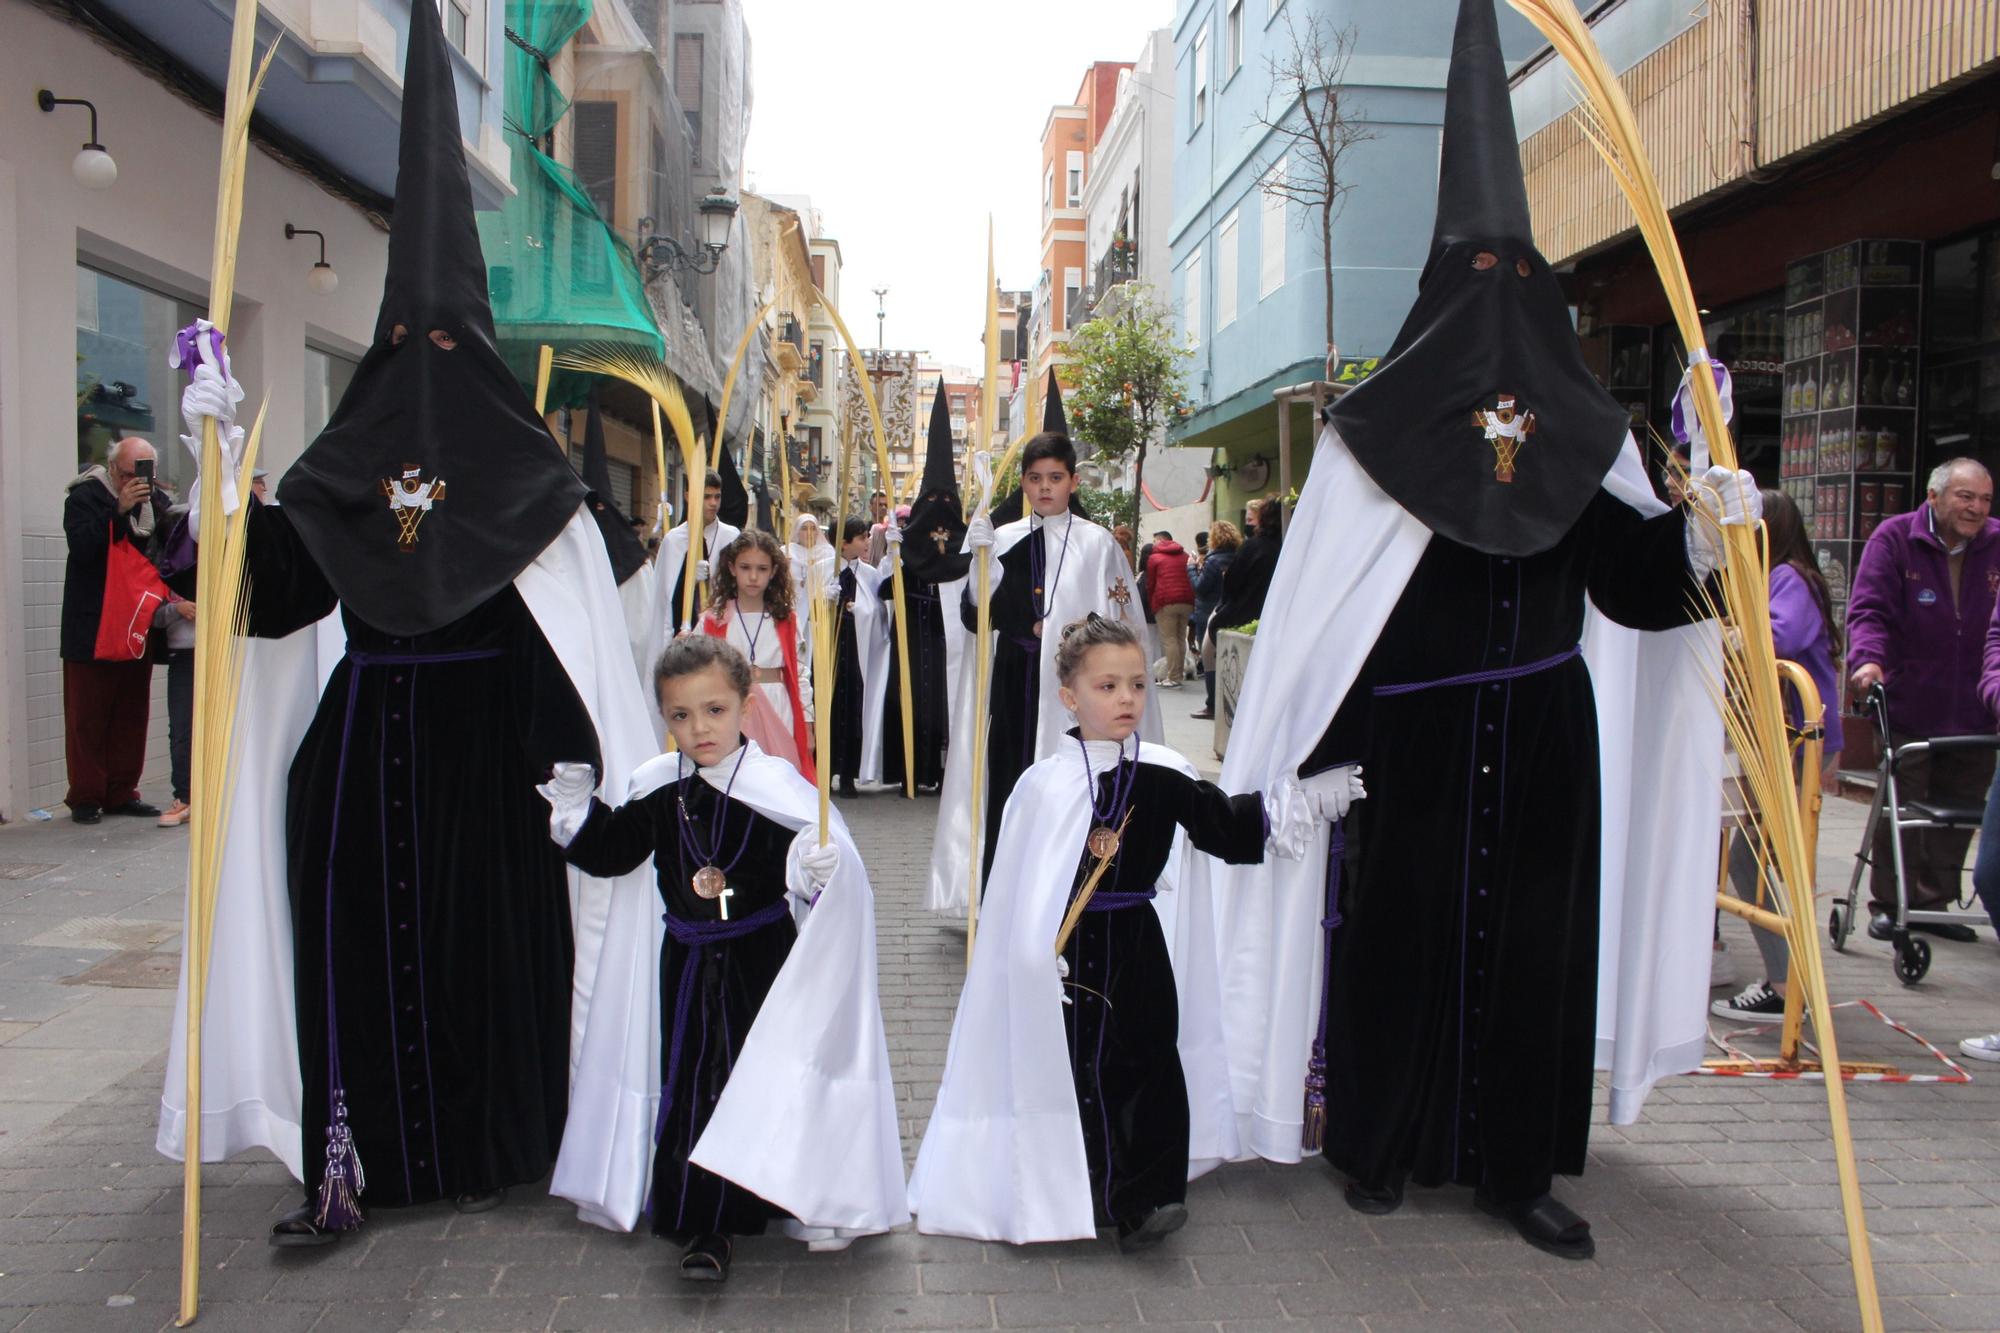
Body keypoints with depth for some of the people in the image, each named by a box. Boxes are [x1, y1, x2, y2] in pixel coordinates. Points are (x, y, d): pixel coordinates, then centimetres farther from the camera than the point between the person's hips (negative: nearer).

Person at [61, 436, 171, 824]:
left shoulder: (155, 501, 10)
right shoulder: (85, 496, -5)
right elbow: (82, 547, -20)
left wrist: (152, 509, -6)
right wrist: (119, 509, -25)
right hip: (92, 628, -5)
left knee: (132, 714, 8)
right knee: (88, 715, -1)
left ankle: (122, 793, 16)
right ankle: (85, 798, 7)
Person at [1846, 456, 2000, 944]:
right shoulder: (1894, 537, -5)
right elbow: (1869, 610, -12)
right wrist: (1869, 658, -29)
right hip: (1908, 707, -3)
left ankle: (1934, 903, 23)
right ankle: (1889, 904, 12)